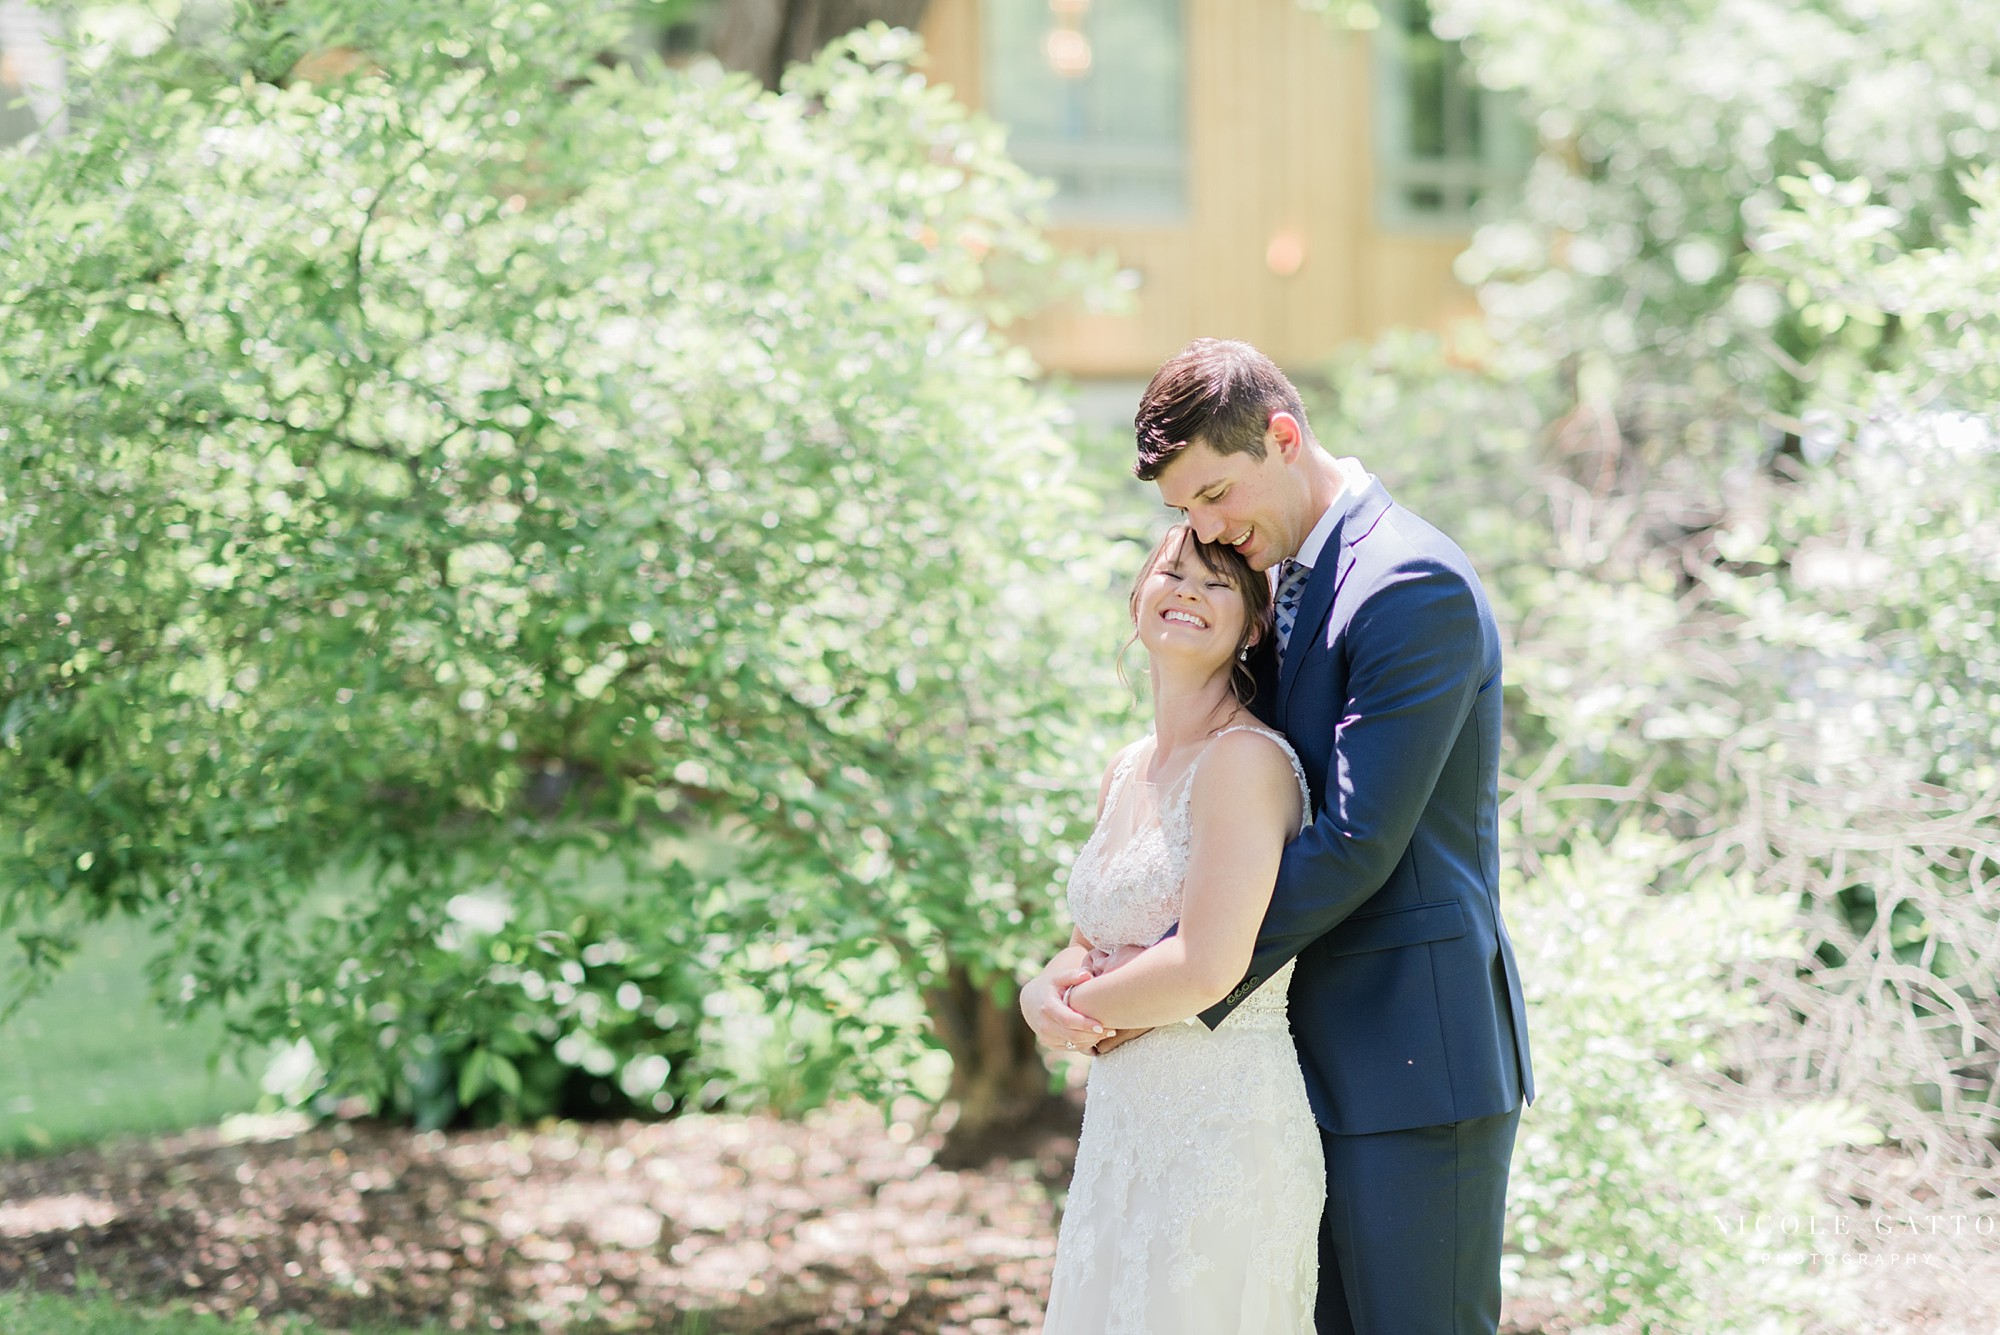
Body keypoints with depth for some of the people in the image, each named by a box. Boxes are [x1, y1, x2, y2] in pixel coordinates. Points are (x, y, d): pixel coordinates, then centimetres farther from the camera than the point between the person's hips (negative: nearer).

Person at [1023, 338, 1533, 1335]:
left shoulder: (1415, 587, -15)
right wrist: (1075, 967, -2)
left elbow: (1356, 843, -21)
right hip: (1331, 1062, 9)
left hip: (1420, 1060, -9)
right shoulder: (1288, 588, 15)